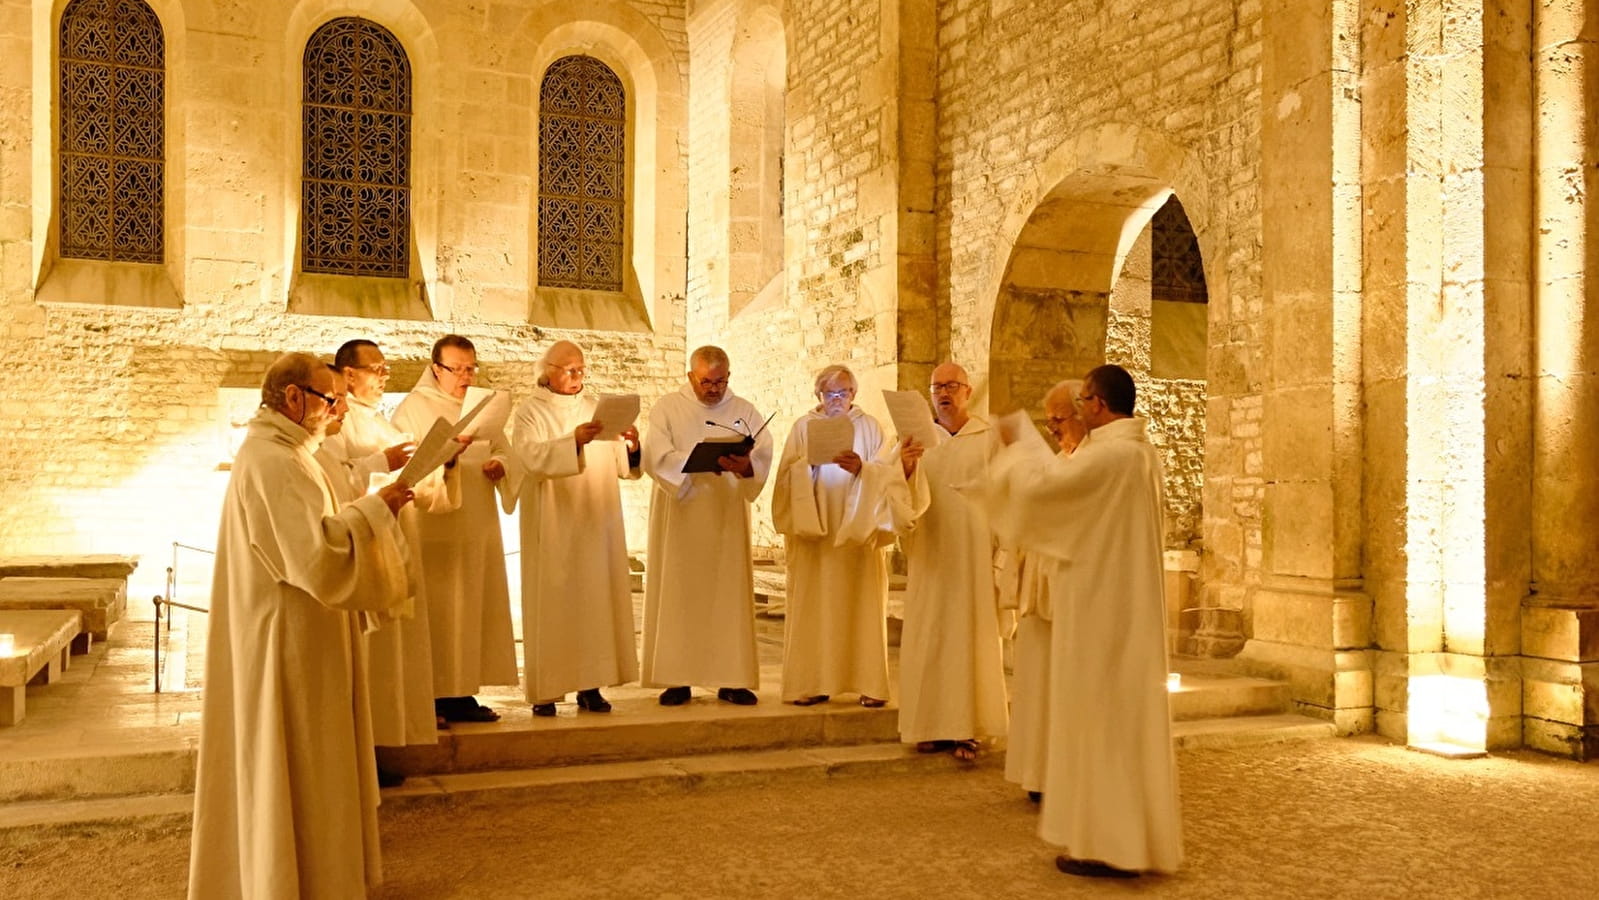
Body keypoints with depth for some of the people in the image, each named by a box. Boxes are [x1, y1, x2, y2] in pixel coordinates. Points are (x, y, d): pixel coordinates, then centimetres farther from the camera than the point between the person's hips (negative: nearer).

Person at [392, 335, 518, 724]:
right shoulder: (413, 407, -2)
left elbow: (502, 448, 16)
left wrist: (498, 463, -7)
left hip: (478, 526, 7)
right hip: (435, 528, -6)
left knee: (474, 610, 7)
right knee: (436, 613, -7)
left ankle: (461, 693, 14)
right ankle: (432, 697, -1)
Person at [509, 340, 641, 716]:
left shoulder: (595, 408, 15)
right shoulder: (531, 412, 0)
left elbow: (621, 466, 11)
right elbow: (532, 458, -19)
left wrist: (631, 448, -11)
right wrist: (574, 441, -32)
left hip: (595, 524, 5)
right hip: (552, 526, -4)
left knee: (596, 597, 2)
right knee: (551, 601, -5)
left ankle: (590, 684, 8)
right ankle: (545, 690, -1)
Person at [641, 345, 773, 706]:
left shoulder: (745, 411, 10)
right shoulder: (667, 408, 4)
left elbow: (764, 455, -4)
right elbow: (655, 458, -11)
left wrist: (747, 467, -27)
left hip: (727, 519, 2)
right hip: (680, 518, -2)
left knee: (730, 594, 1)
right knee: (679, 595, -2)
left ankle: (731, 679, 6)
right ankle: (677, 680, 3)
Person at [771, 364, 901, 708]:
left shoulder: (869, 427, 9)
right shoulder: (803, 426, 10)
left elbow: (886, 472, -2)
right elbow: (788, 474, -1)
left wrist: (861, 467, -21)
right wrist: (809, 461, -19)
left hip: (857, 532, 0)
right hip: (813, 533, 0)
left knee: (861, 605, -2)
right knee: (812, 605, -2)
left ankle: (869, 684, 2)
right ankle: (812, 683, 2)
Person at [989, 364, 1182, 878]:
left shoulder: (1107, 455, -20)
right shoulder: (1143, 453, 11)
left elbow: (1041, 485, -18)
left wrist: (1014, 450, 0)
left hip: (1100, 605, -10)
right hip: (1131, 601, 10)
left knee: (1100, 717, -2)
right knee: (1126, 716, 14)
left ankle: (1107, 844, 4)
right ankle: (1134, 834, 23)